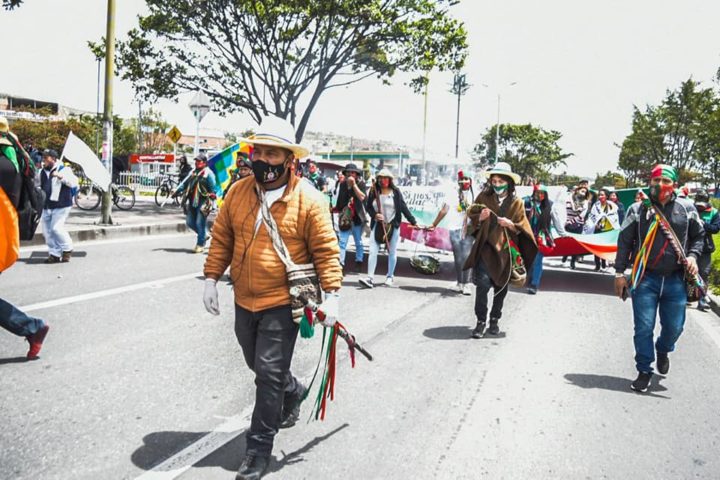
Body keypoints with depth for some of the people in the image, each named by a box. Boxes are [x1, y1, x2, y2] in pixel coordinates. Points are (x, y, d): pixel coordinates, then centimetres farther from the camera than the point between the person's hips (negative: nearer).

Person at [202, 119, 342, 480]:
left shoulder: (309, 199, -12)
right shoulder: (238, 193, 1)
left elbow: (326, 251, -10)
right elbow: (221, 240, 8)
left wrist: (331, 294, -14)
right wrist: (212, 278, 4)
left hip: (282, 304, -5)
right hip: (245, 301, 6)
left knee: (269, 374, -2)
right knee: (258, 366, 22)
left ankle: (260, 447, 14)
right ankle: (293, 392, 52)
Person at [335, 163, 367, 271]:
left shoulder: (361, 184, -3)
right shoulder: (342, 184, 6)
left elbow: (362, 197, -19)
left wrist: (354, 184, -20)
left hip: (357, 217, -2)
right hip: (345, 217, 2)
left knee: (359, 242, 12)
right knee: (342, 241, -8)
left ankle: (359, 261, 24)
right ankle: (340, 262, -10)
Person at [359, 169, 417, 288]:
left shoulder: (395, 192, -3)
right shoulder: (373, 191, 0)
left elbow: (404, 208, -2)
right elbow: (368, 206, 6)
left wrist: (413, 222, -4)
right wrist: (374, 215, -13)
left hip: (393, 226, -1)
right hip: (378, 225, 1)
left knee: (392, 252, 7)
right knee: (373, 251, -5)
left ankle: (390, 277, 21)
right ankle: (370, 277, -5)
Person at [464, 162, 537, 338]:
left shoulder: (516, 203, 1)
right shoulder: (484, 197, 0)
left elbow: (522, 227, 2)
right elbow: (471, 216, 7)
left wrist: (511, 224, -18)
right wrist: (480, 217, -14)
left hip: (505, 249, 2)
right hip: (486, 247, -1)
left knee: (501, 286, 10)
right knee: (483, 283, -15)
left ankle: (494, 320, 26)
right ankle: (481, 321, -4)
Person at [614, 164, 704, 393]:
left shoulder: (686, 208, 4)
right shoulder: (638, 209, 0)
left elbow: (698, 236, 16)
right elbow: (624, 241, 3)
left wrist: (693, 255, -4)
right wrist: (620, 273, 1)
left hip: (675, 280, 2)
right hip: (645, 279, -2)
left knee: (674, 326, 10)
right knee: (644, 328, 0)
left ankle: (663, 350, 43)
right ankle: (644, 371, 16)